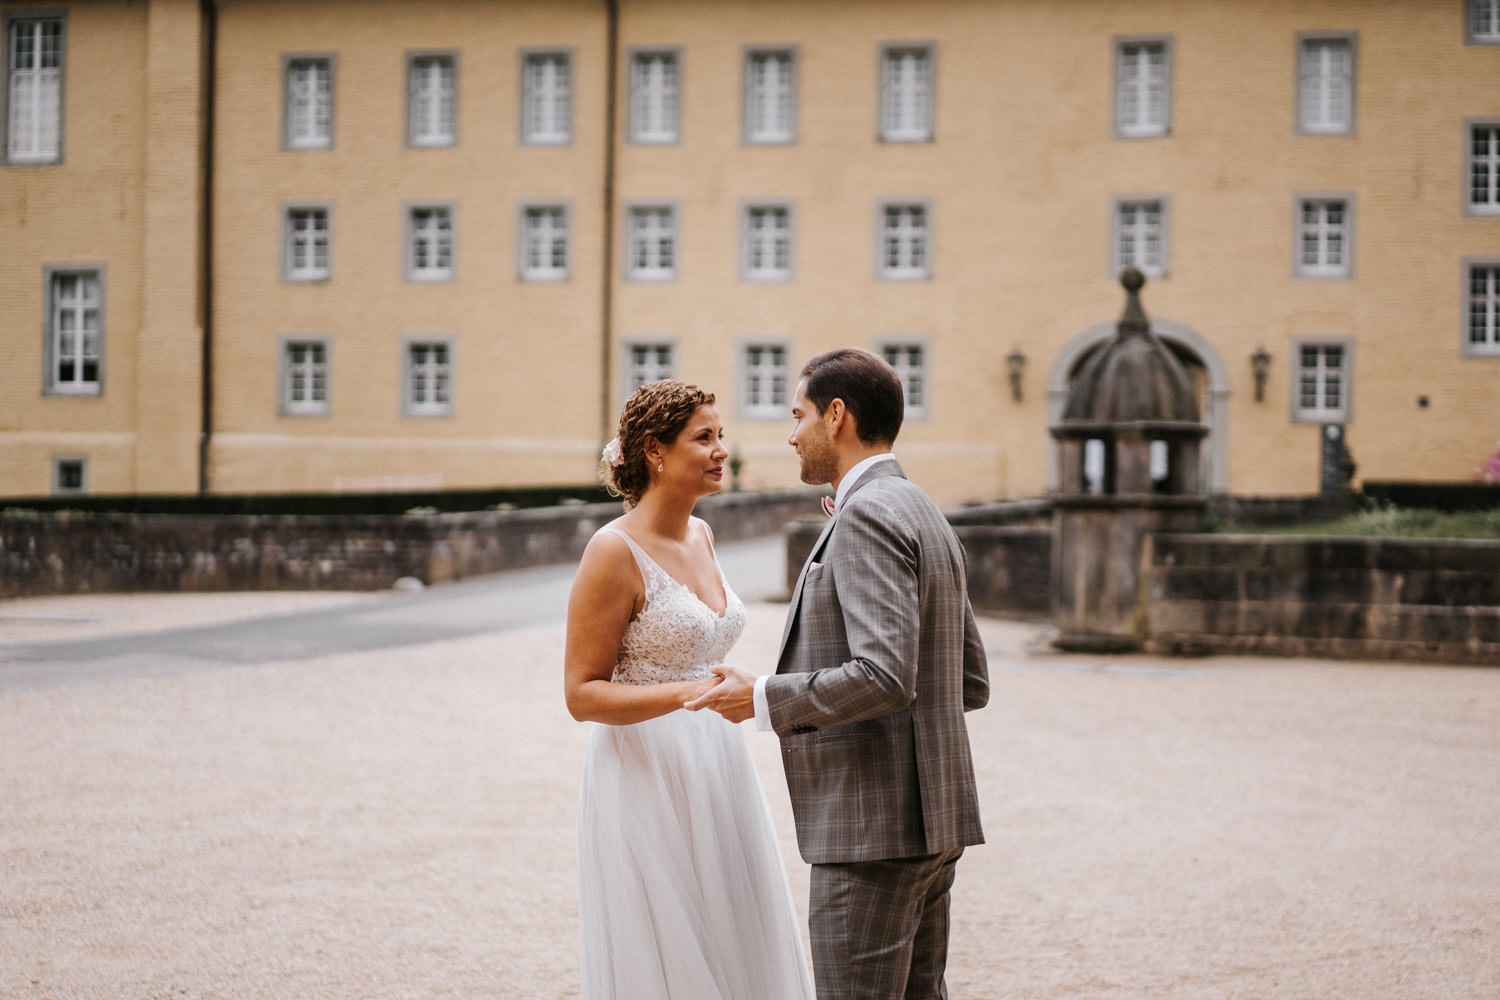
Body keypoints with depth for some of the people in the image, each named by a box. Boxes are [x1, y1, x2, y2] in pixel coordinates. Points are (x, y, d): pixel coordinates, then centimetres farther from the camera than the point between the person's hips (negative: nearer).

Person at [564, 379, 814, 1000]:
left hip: (713, 770, 8)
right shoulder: (615, 551, -14)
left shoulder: (699, 536, 9)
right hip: (647, 779, -8)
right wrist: (686, 694, -26)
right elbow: (582, 694, -15)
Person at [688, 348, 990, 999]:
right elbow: (970, 683, 19)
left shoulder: (866, 515, -15)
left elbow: (885, 677, -25)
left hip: (874, 826, -10)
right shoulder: (926, 518, 16)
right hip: (930, 819, 10)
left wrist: (764, 699, -14)